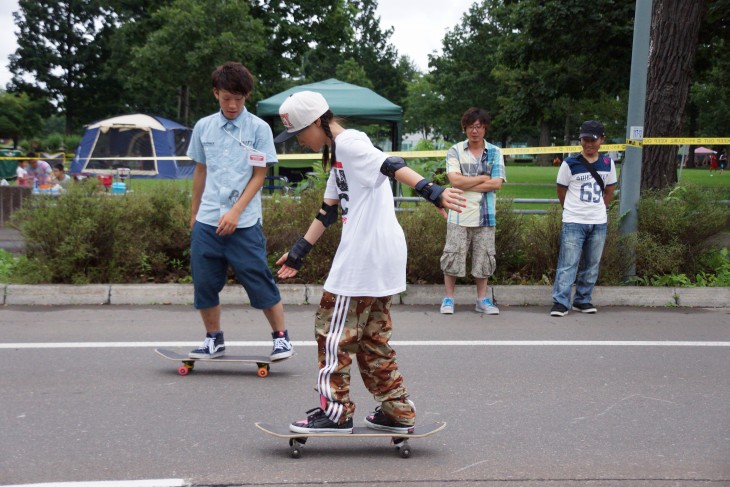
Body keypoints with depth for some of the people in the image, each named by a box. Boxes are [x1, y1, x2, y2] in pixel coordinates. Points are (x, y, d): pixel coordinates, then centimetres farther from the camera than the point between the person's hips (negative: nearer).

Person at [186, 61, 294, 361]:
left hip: (244, 223, -3)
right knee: (204, 283, 5)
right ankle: (214, 340, 21)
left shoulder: (258, 128, -2)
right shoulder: (203, 127, 8)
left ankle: (281, 337, 12)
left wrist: (235, 211, -12)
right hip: (207, 222, 4)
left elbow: (259, 175, -3)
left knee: (260, 282, -3)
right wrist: (194, 213, 21)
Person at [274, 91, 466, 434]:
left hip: (365, 257, -10)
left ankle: (335, 412, 5)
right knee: (371, 335, 16)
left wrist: (433, 192, -41)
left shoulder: (349, 143, -11)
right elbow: (328, 210, 26)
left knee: (333, 330, -1)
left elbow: (392, 167, -27)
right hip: (380, 259, 10)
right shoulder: (339, 153, 20)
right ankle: (397, 412, 20)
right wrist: (299, 252, 28)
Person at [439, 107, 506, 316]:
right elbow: (455, 180, -11)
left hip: (485, 215, 2)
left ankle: (482, 299, 17)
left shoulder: (495, 152, 7)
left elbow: (497, 183, -6)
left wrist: (467, 185, -10)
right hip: (459, 214, -2)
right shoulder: (455, 151, 3)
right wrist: (483, 178, -7)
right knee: (453, 257, 0)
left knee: (484, 257, 7)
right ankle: (448, 298, 10)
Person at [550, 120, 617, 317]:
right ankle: (560, 302, -7)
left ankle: (583, 300, 20)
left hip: (599, 223, 4)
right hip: (574, 222, -4)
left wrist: (599, 209, 11)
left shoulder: (607, 163, 4)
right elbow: (561, 190, 4)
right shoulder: (570, 164, -6)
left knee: (592, 264, 10)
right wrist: (572, 210, 8)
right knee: (568, 264, -8)